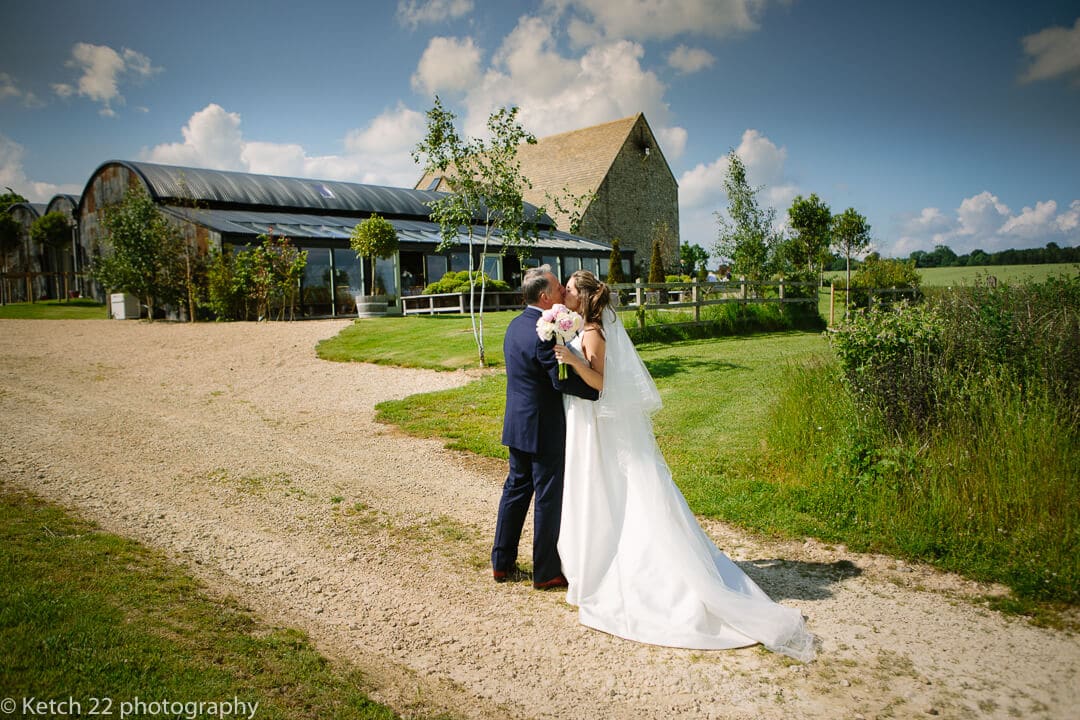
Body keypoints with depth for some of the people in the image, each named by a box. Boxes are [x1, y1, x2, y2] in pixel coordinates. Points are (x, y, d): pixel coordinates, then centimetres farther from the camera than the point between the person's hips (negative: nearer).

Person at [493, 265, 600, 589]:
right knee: (549, 498, 4)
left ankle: (502, 563, 28)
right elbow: (563, 380, -26)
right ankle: (546, 572, 17)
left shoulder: (516, 324, 7)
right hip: (544, 428, -9)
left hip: (517, 424, 9)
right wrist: (601, 391, -18)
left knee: (516, 489, 18)